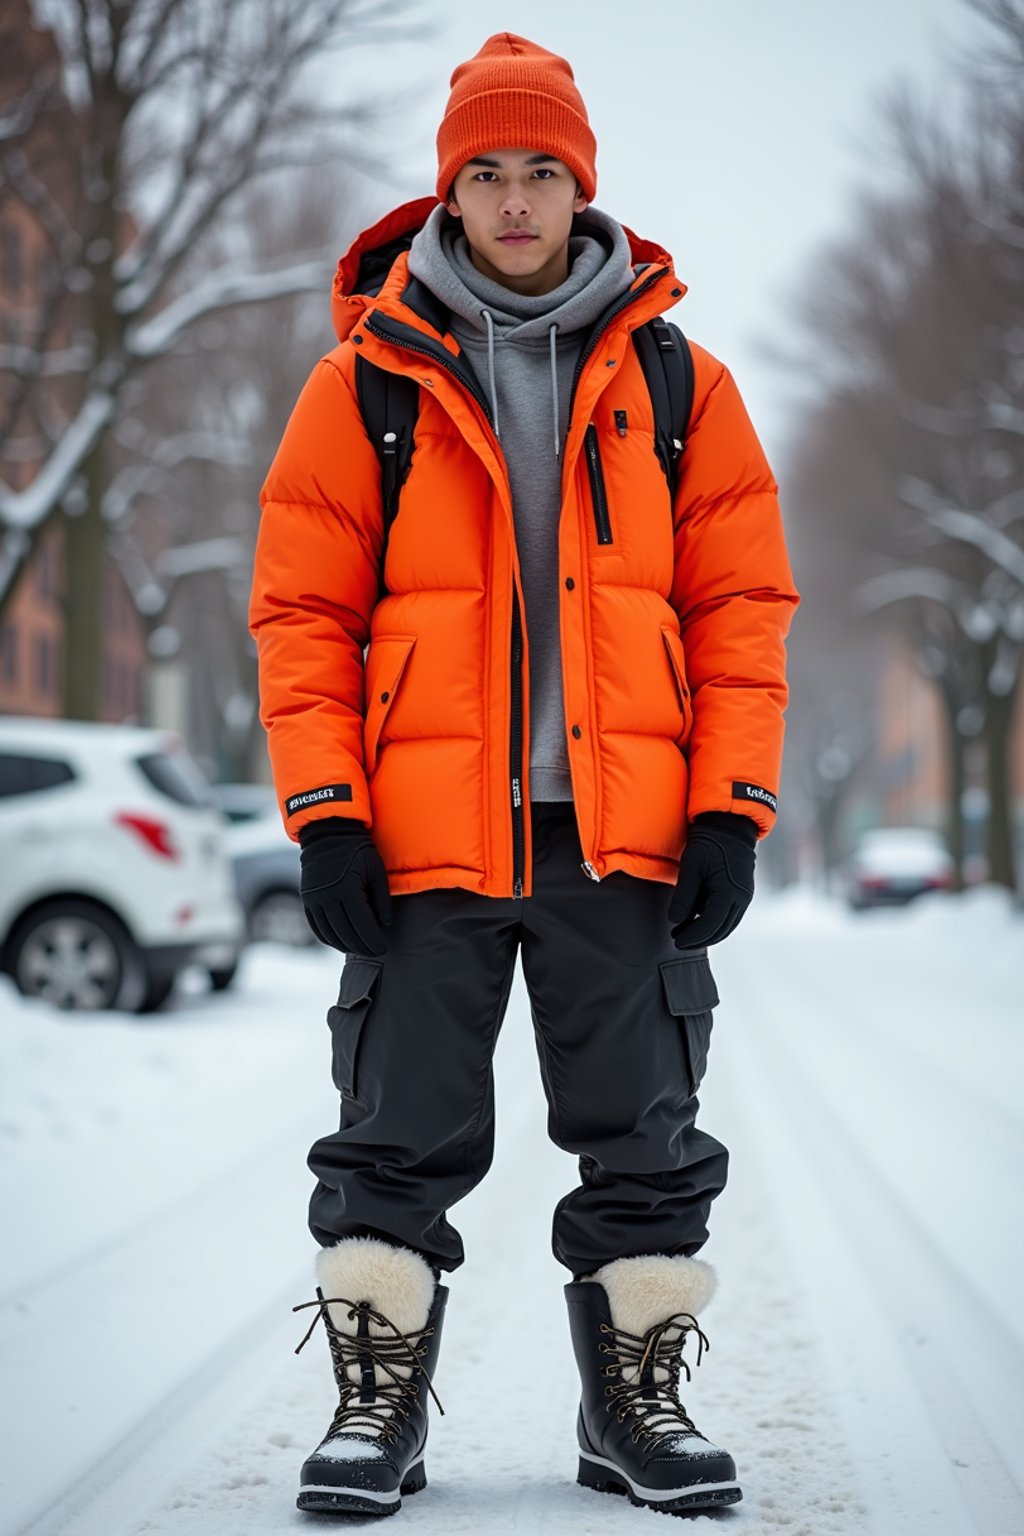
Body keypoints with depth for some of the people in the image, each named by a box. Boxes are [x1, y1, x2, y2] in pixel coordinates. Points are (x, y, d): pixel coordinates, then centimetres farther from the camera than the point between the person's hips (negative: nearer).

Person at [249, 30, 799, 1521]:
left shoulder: (679, 384, 8)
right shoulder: (367, 380, 4)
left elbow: (740, 604, 7)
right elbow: (304, 608, 2)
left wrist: (733, 810, -2)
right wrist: (323, 815, -6)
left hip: (625, 836, 1)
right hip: (427, 835, -1)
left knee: (646, 1142, 6)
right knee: (400, 1142, 2)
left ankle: (637, 1400, 19)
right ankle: (379, 1408, 13)